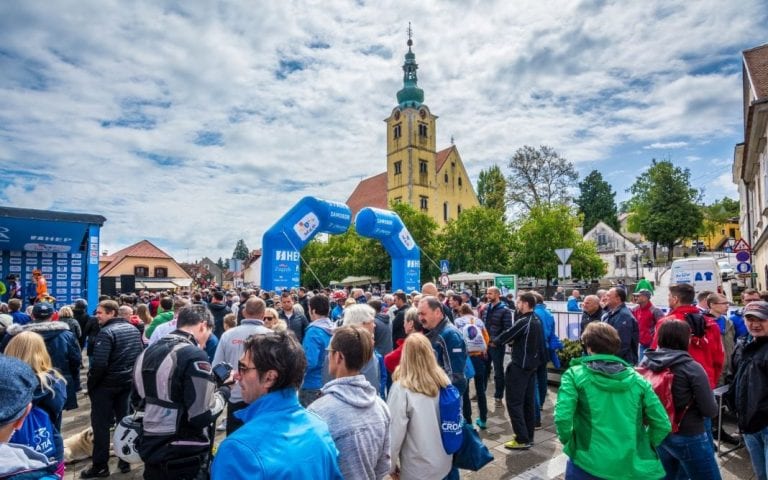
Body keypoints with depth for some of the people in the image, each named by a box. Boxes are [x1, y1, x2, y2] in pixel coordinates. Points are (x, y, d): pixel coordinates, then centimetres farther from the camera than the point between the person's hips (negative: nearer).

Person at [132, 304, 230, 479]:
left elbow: (137, 402, 18)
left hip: (151, 450, 8)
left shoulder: (147, 352, 5)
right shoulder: (194, 355, -21)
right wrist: (224, 391, -8)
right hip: (184, 458, -7)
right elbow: (203, 416, -24)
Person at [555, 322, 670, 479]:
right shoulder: (637, 379, 3)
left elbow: (562, 417, -18)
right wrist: (644, 446, 16)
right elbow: (663, 424, 2)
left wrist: (569, 443, 0)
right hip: (632, 467, 3)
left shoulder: (575, 375, -7)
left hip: (589, 465, -3)